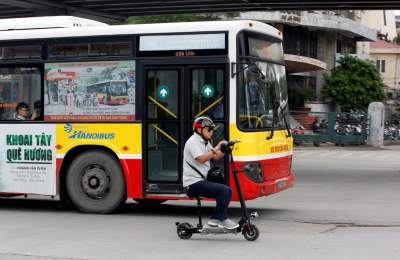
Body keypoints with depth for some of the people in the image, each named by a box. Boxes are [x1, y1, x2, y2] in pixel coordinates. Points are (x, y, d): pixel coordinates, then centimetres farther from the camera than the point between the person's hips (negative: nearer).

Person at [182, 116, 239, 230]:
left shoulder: (205, 143, 19)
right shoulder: (193, 142, -12)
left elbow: (216, 157, 12)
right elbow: (201, 159, -26)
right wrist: (216, 148, -23)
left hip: (201, 180, 10)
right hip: (193, 183, -10)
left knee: (227, 191, 5)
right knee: (224, 190, -20)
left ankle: (214, 219, 7)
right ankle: (223, 220, -9)